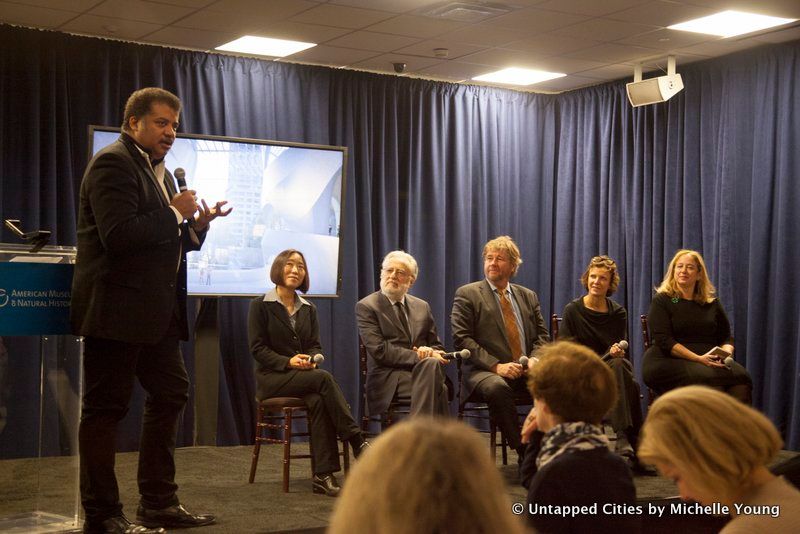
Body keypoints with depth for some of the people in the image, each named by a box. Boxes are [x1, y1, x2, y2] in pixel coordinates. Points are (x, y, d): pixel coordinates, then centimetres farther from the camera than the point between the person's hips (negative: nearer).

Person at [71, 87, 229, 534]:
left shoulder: (160, 170, 19)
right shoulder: (112, 163, -11)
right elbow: (119, 236, -23)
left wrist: (197, 224, 5)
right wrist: (174, 213, -14)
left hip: (156, 312, 10)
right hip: (118, 309, -10)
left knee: (172, 394, 12)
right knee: (106, 408, -3)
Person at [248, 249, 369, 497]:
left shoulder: (308, 309, 17)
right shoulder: (261, 305, 2)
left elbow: (315, 346, 14)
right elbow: (257, 348, -4)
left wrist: (311, 359, -11)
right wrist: (288, 362, -19)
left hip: (304, 375, 4)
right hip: (272, 377, -4)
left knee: (318, 401, -32)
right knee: (324, 377, -32)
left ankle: (323, 476, -36)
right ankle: (357, 441, -29)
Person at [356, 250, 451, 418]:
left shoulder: (422, 307, 19)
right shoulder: (366, 306, 2)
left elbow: (436, 346, 20)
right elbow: (379, 351, -8)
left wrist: (429, 352, -5)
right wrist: (418, 356, -14)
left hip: (421, 372, 5)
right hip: (389, 382, -5)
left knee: (432, 364, -33)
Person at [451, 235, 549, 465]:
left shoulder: (528, 296, 21)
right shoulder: (467, 294, 6)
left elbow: (542, 336, 19)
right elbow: (462, 339, -3)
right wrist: (496, 366, -14)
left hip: (526, 371, 4)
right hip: (484, 372, -4)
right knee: (497, 388, -38)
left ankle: (538, 449, -17)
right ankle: (523, 452, -27)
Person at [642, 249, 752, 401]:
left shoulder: (712, 303, 21)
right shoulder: (662, 300, 7)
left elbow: (726, 338, 22)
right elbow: (664, 341, -5)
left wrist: (725, 353, -3)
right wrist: (698, 358, -16)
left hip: (711, 364, 4)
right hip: (671, 362, -4)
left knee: (740, 387, -29)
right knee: (712, 384, -35)